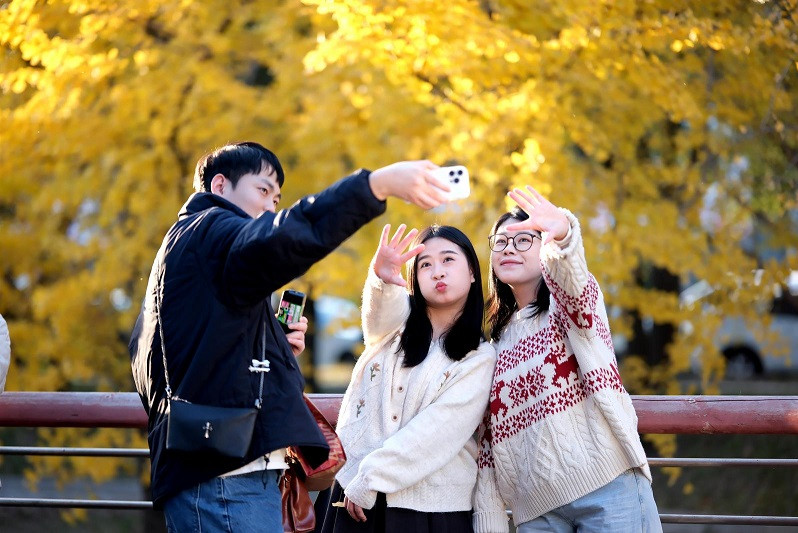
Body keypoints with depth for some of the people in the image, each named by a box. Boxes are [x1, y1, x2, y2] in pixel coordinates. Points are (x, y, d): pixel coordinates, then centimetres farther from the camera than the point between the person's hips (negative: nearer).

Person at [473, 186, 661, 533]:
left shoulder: (568, 303, 6)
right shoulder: (497, 339, 18)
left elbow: (572, 283, -21)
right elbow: (489, 438, 14)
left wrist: (563, 237, -44)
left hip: (605, 490, -5)